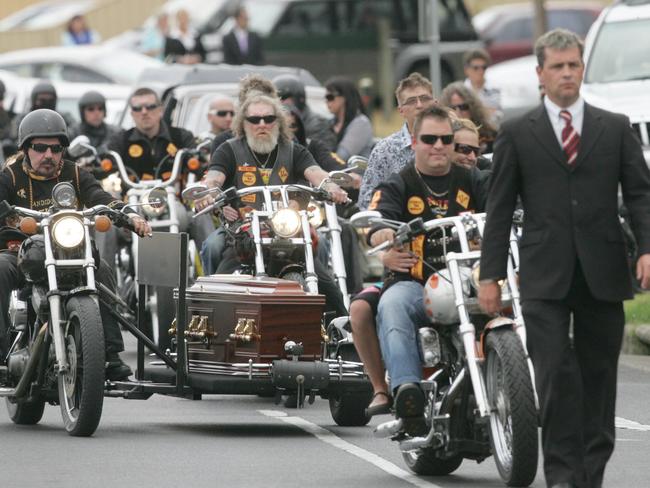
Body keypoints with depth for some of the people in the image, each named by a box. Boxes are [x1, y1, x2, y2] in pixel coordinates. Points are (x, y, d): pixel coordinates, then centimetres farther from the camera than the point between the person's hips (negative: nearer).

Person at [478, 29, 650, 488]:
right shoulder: (518, 134, 7)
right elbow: (500, 208, 7)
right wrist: (490, 274, 1)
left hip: (602, 274, 2)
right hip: (545, 277, -2)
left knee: (599, 375, 6)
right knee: (556, 373, -11)